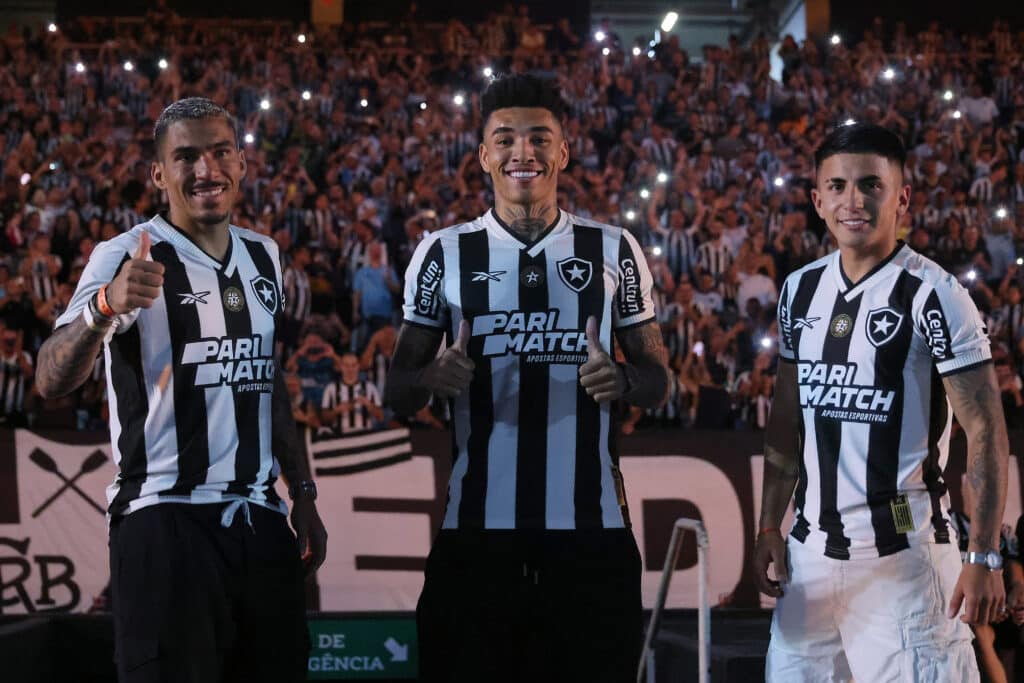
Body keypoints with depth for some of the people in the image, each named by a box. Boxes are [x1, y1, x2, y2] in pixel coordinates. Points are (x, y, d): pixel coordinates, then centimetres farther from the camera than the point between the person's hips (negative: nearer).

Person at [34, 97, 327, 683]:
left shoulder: (263, 256, 13)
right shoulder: (129, 258, -9)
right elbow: (52, 381, -22)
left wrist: (304, 495, 17)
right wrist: (104, 306, -41)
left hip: (260, 519, 6)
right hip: (166, 521, -6)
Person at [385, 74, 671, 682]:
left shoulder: (614, 251, 6)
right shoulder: (444, 255, 5)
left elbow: (658, 381, 9)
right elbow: (398, 394, 8)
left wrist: (623, 380, -14)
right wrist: (432, 377, -15)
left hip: (592, 528, 0)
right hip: (478, 529, 0)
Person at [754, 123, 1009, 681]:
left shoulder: (933, 297, -9)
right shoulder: (801, 291, 10)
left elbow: (986, 433, -11)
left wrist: (984, 557, -17)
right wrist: (769, 526, 11)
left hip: (901, 551, -6)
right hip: (811, 547, 6)